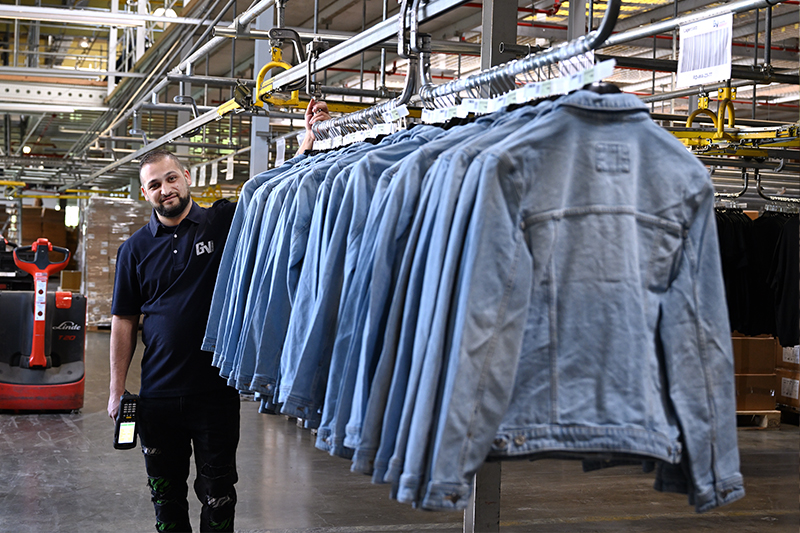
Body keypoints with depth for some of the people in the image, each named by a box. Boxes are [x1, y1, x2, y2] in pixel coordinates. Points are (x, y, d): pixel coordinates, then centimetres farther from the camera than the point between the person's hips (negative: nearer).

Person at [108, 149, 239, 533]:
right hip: (158, 395, 2)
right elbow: (124, 321, 7)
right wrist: (117, 390, 4)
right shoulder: (135, 248, 6)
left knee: (217, 492, 6)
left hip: (216, 388, -2)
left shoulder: (224, 223, -1)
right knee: (165, 491, 12)